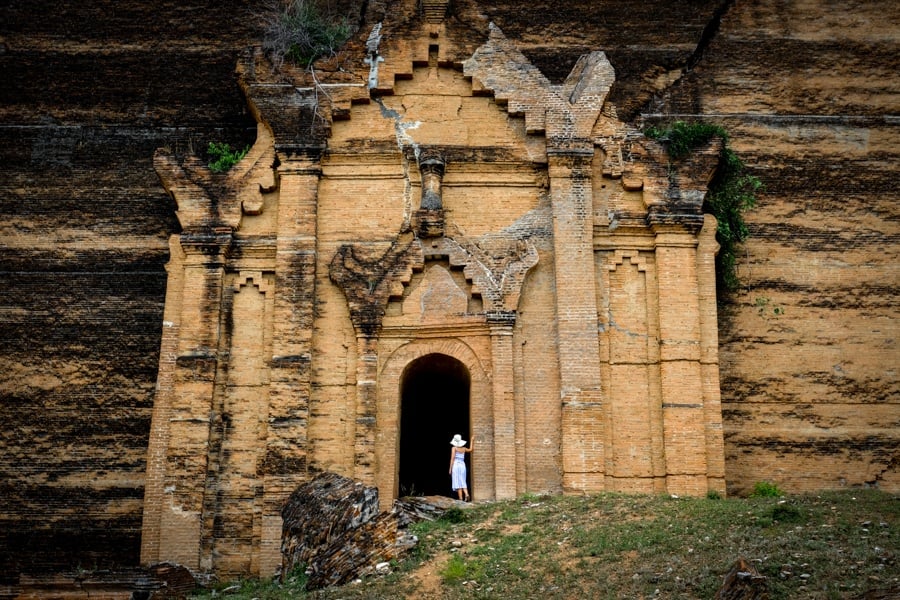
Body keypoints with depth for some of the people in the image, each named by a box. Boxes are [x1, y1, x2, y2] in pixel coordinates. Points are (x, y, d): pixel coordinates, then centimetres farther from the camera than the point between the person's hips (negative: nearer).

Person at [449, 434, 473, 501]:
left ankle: (461, 498, -10)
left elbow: (452, 458, -8)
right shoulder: (464, 449, 11)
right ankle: (466, 494, -16)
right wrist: (472, 441, 43)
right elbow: (470, 449, 32)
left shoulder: (454, 448, -2)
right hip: (462, 465, 4)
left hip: (456, 465, -4)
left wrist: (450, 468, -6)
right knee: (463, 482, 8)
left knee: (457, 482, -4)